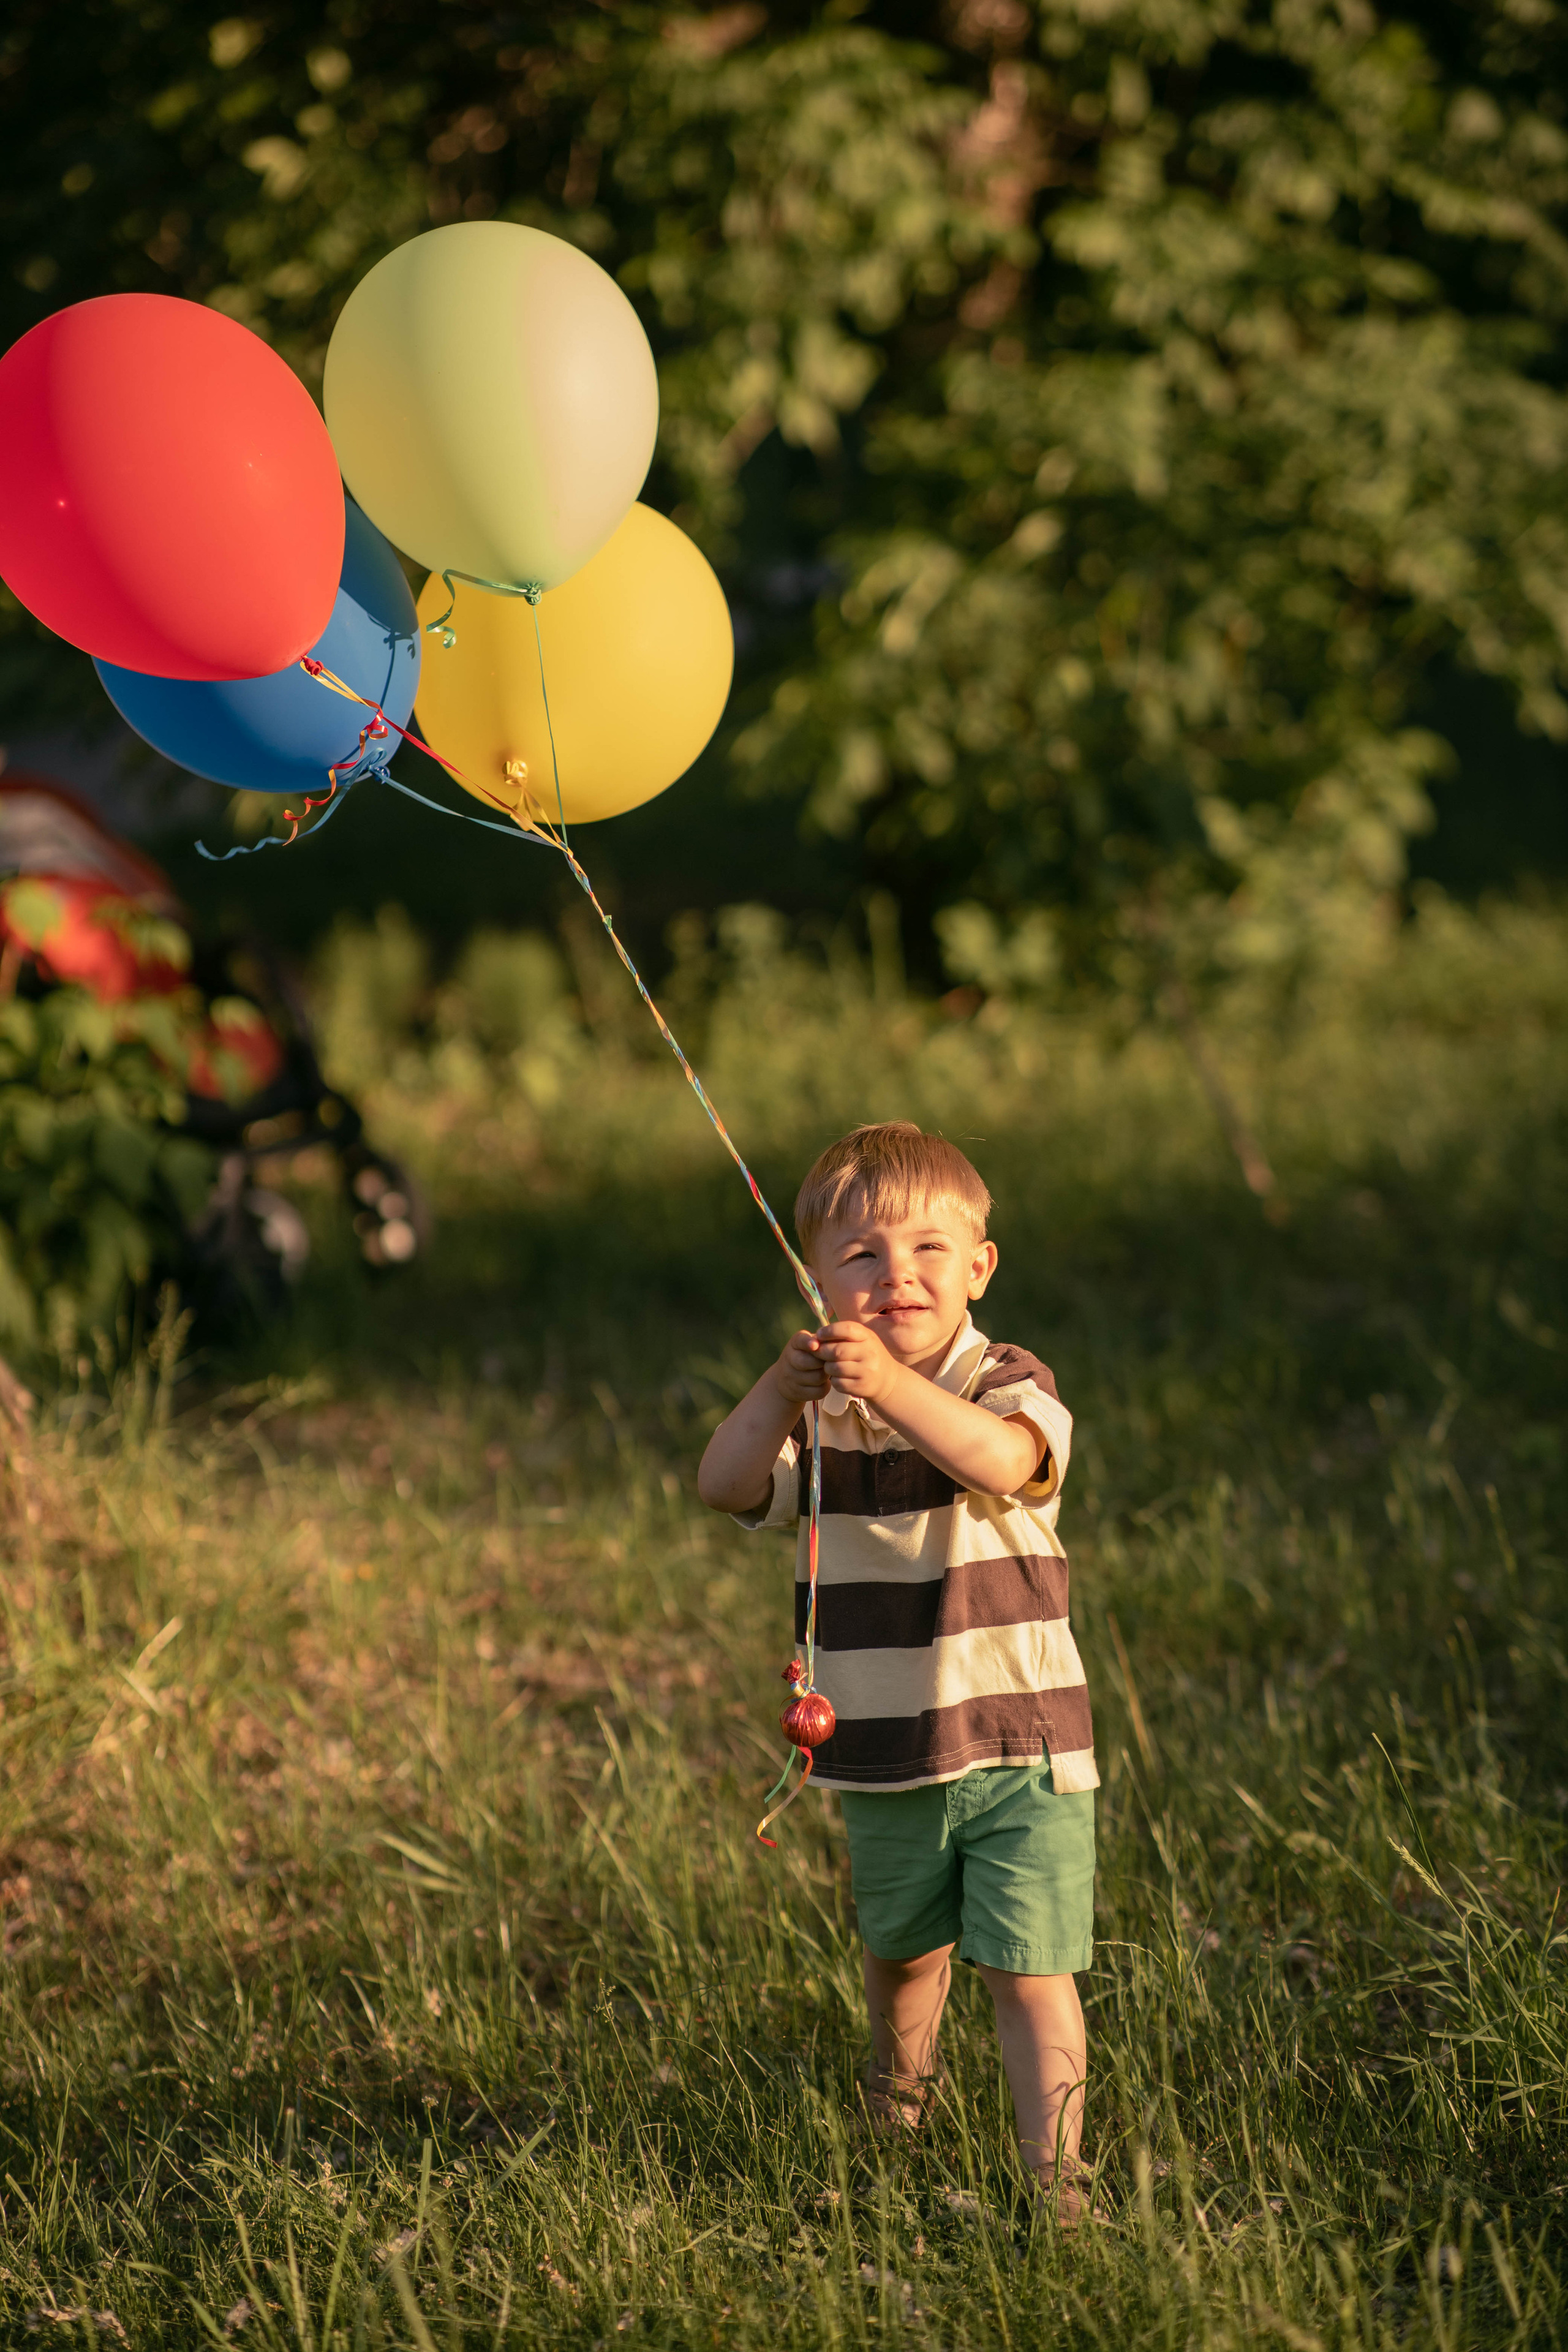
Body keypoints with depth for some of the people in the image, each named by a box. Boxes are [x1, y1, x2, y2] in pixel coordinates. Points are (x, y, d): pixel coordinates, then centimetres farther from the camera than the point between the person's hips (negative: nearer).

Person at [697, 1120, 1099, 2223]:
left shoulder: (1006, 1384, -12)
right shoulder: (820, 1412, -1)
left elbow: (1005, 1460, -35)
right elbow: (726, 1485, -17)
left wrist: (896, 1386, -50)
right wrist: (780, 1395, -35)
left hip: (1020, 1748, -4)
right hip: (886, 1757, 4)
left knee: (1029, 1969, -9)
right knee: (905, 1949, 25)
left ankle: (1058, 2175, -2)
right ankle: (903, 2084, 52)